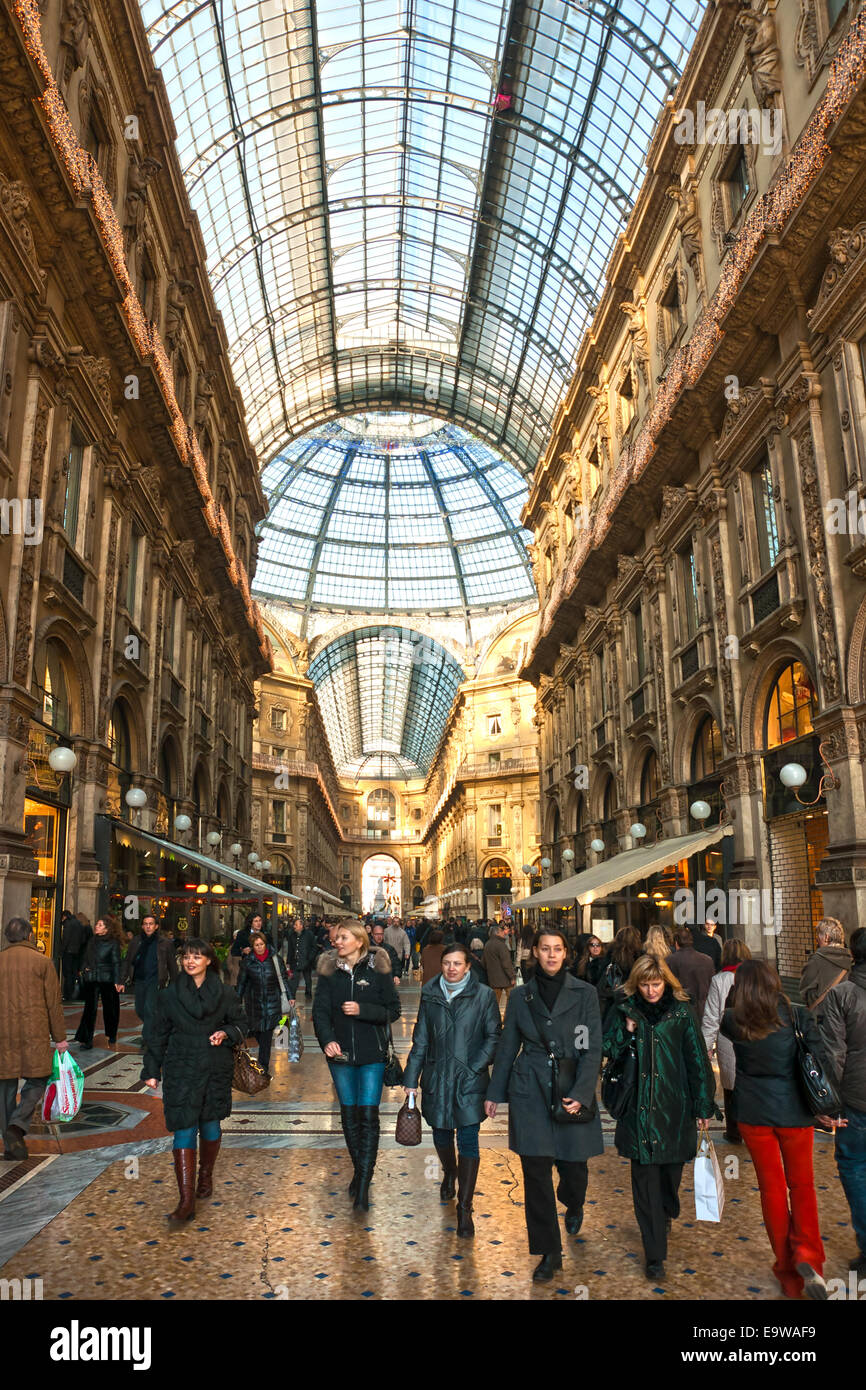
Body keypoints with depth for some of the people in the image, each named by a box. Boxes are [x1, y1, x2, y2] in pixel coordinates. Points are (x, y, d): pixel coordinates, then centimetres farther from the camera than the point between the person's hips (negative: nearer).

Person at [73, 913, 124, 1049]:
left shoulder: (113, 943, -7)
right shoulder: (92, 940, 7)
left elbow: (116, 962, -7)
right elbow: (86, 957, 19)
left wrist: (117, 981, -11)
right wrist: (84, 969, 5)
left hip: (107, 980, -4)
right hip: (90, 979, 4)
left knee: (109, 1008, 8)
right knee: (90, 1008, 0)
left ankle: (111, 1036, 26)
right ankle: (86, 1039, 2)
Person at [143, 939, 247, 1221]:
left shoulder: (225, 993, 0)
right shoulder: (169, 994, 1)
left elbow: (241, 1024, 9)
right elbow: (158, 1035, 7)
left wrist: (226, 1033, -12)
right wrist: (151, 1070, 4)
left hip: (216, 1070, 1)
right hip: (181, 1070, -1)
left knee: (210, 1124, 12)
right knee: (184, 1130, -8)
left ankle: (206, 1176, 39)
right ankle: (187, 1201, -7)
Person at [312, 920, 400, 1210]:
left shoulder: (377, 968, -6)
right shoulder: (329, 971, 1)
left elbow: (393, 1010, -4)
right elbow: (320, 1010, -3)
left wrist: (362, 1010, -18)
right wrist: (327, 1040, -20)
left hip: (371, 1055, -3)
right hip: (340, 1053, 3)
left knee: (368, 1115, -7)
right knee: (349, 1114, 12)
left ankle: (363, 1185, -1)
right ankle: (360, 1170, 30)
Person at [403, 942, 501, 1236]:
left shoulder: (484, 995, -6)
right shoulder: (430, 994, 2)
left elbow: (493, 1036, -1)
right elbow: (420, 1039, 7)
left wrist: (475, 1068, -11)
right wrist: (411, 1078, 5)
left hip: (469, 1081, -3)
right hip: (436, 1078, 3)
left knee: (468, 1142, -5)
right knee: (441, 1135, 17)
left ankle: (464, 1209, 4)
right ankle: (449, 1173, 48)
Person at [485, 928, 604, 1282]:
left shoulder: (584, 994, -2)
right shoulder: (520, 996, 3)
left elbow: (592, 1049, -4)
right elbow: (507, 1047, 10)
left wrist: (581, 1093, -14)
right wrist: (494, 1093, 11)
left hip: (572, 1091, -1)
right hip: (530, 1092, 1)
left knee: (573, 1164, 8)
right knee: (536, 1171, 0)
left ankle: (573, 1207, 45)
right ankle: (549, 1252, 16)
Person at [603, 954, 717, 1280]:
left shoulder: (681, 1012, -3)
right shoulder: (624, 1011, -1)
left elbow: (697, 1060, 1)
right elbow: (607, 1051, 0)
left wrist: (703, 1107, 1)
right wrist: (625, 1031, -17)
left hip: (674, 1107, 0)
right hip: (638, 1108, 0)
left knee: (672, 1168, 15)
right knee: (645, 1178, 0)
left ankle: (666, 1212, 48)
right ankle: (655, 1255, 9)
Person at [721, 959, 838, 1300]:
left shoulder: (734, 1022, -7)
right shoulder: (799, 1017, -10)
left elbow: (720, 1017, 16)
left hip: (753, 1112, 1)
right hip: (794, 1112, 0)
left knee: (772, 1188, 13)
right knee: (801, 1184, 17)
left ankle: (788, 1271, 19)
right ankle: (806, 1253, -3)